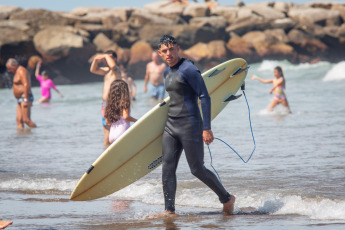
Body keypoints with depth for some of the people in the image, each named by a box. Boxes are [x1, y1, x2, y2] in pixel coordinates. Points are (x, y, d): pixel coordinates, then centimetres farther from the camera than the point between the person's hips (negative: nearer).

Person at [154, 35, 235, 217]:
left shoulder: (188, 70, -14)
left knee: (197, 170, -2)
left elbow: (204, 97, -16)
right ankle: (169, 210, 2)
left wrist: (206, 128, -19)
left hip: (189, 125, -8)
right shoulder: (168, 72, 12)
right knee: (167, 169, 0)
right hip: (171, 126, 8)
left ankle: (227, 199, 15)